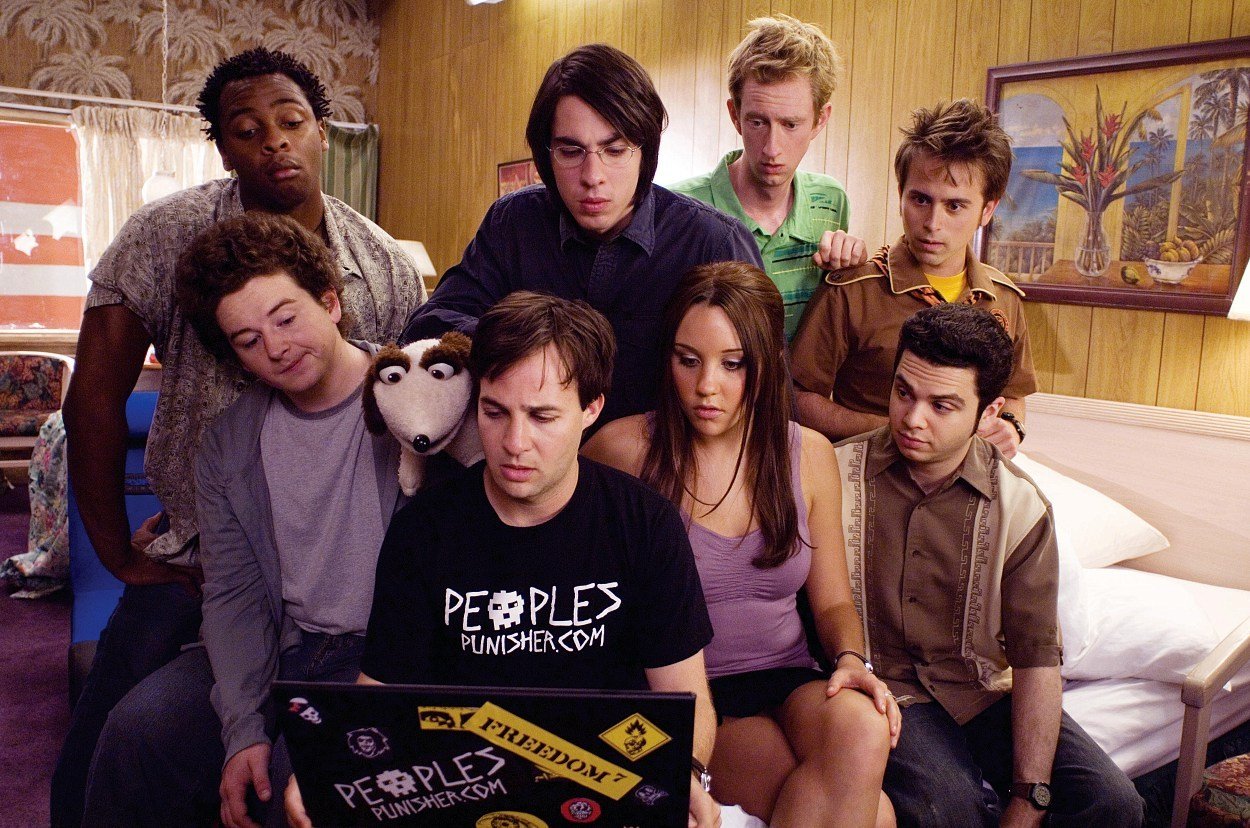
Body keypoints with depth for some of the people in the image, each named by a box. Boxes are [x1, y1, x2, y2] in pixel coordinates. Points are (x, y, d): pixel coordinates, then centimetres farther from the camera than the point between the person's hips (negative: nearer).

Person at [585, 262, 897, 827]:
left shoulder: (808, 454, 4)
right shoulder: (624, 450, -7)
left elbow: (833, 602, 11)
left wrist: (851, 659, -12)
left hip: (788, 683, 4)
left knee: (863, 729, -31)